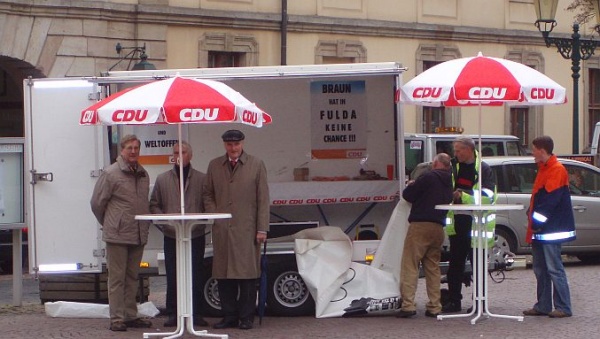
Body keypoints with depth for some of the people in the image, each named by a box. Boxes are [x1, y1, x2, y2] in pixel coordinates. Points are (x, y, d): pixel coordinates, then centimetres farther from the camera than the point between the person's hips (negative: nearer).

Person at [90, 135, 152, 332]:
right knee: (117, 278, -2)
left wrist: (145, 223, 12)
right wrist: (108, 224, 6)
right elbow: (97, 203, -2)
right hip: (117, 235, -6)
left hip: (139, 234, 6)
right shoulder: (111, 174, -7)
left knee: (132, 278, 12)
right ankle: (117, 319, 0)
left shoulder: (143, 175, 11)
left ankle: (131, 316, 18)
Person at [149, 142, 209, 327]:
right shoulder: (162, 179, 9)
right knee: (172, 276, 3)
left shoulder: (202, 179, 4)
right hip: (171, 235, 1)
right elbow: (154, 205, 10)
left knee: (195, 276, 2)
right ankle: (173, 313, 9)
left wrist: (201, 221, -11)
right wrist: (164, 223, -5)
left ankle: (195, 313, 9)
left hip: (196, 235, -1)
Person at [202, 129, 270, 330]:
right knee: (224, 276, 3)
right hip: (221, 230, 3)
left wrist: (262, 229, -4)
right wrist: (213, 214, 1)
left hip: (247, 229, -3)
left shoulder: (256, 165, 4)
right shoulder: (214, 166, 12)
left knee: (247, 275, -2)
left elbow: (263, 199, 2)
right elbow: (207, 194, 17)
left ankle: (246, 317, 4)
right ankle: (229, 316, 11)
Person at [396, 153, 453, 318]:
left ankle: (408, 305, -12)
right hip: (438, 228, 7)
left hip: (420, 225, -7)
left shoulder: (428, 177, -8)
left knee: (410, 266, -4)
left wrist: (411, 186, 18)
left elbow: (407, 195, -5)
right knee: (433, 268, 13)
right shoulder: (449, 182, 12)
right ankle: (434, 307, 10)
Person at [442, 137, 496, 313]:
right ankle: (454, 301, 14)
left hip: (476, 224, -5)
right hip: (457, 224, 5)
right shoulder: (453, 166, 11)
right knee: (455, 263, 7)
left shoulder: (483, 169, -4)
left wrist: (464, 196, -20)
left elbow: (488, 196, -15)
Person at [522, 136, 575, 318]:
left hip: (550, 228, -10)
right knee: (540, 269, 11)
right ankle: (543, 305, 16)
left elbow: (550, 200, -20)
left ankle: (563, 308, -5)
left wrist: (537, 221, -17)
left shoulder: (557, 170, -14)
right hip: (539, 229, 10)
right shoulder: (543, 169, 18)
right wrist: (531, 215, 9)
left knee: (554, 269, -8)